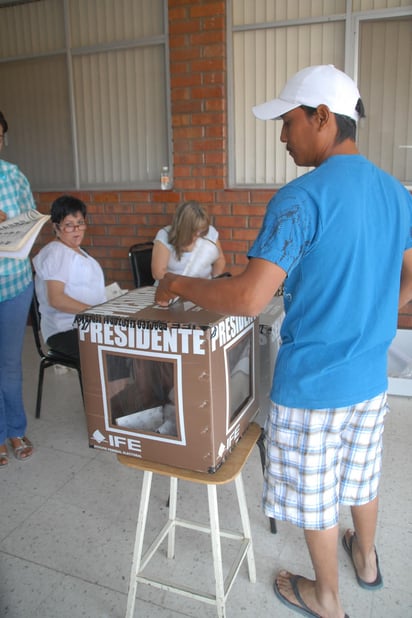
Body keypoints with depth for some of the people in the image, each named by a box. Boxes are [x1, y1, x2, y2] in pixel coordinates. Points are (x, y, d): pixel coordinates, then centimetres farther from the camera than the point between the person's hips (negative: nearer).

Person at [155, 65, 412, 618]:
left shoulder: (302, 198, -23)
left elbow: (250, 298, -29)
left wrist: (178, 285, -14)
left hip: (313, 383, -7)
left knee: (314, 497, 16)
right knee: (361, 477, 28)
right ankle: (367, 558, 54)